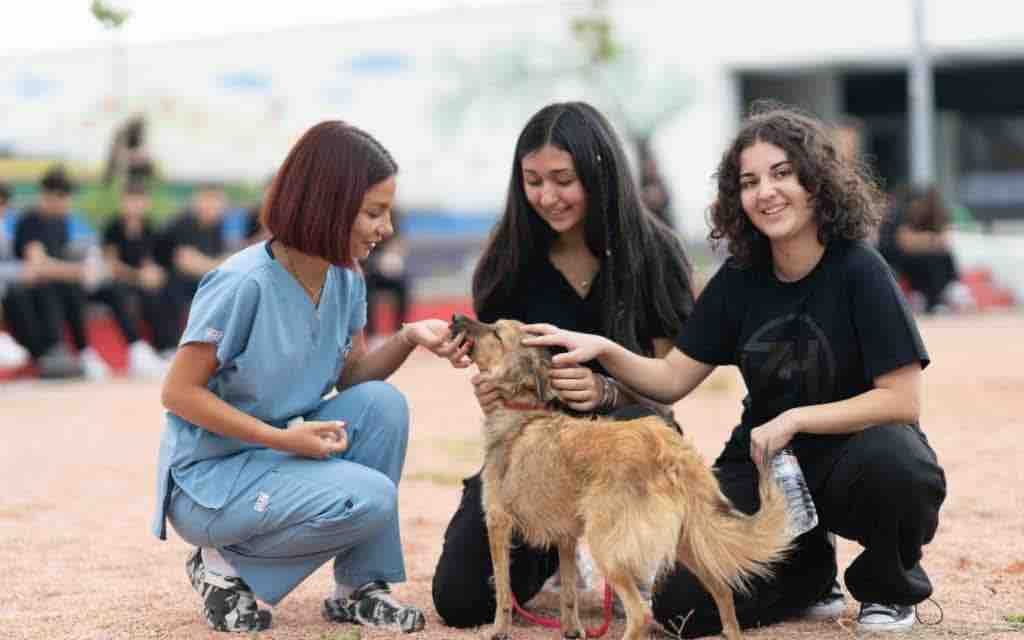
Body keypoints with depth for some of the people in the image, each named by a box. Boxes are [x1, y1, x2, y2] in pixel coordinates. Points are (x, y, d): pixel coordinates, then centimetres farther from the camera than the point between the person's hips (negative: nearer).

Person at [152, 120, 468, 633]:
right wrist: (284, 438, -24)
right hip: (209, 476, -7)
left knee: (383, 403, -16)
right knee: (370, 498, -25)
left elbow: (352, 379, 7)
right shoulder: (243, 283, -24)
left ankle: (358, 588, -4)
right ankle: (224, 563, -3)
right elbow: (178, 392, -20)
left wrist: (409, 338, -12)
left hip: (278, 456, 7)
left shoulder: (346, 279, -1)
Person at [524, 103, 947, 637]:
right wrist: (602, 350, -16)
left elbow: (901, 400, -18)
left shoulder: (859, 272, -15)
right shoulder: (740, 279, -1)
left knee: (895, 464, -40)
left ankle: (887, 587, -6)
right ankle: (808, 570, 15)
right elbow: (671, 379, 1)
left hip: (852, 451, -4)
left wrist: (795, 420, -23)